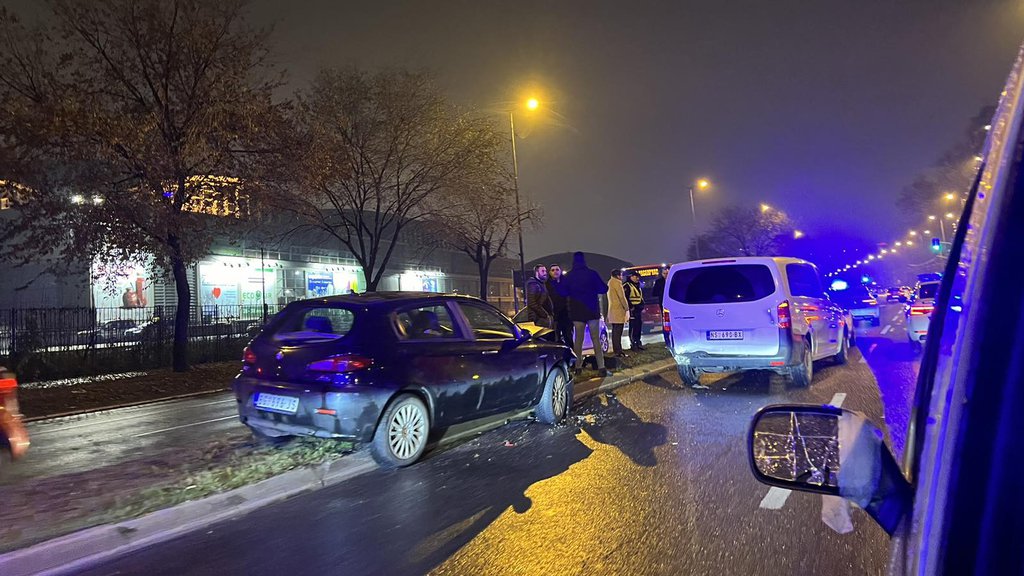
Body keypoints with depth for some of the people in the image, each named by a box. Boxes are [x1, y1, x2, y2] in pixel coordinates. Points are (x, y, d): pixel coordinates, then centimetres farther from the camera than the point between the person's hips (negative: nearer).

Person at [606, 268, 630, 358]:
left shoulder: (610, 282, 18)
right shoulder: (617, 283, -11)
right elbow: (622, 297, -15)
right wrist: (627, 309, -10)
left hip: (612, 311, 10)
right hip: (618, 311, -10)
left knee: (615, 332, 12)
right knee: (618, 332, -9)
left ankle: (616, 350, 16)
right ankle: (618, 351, -9)